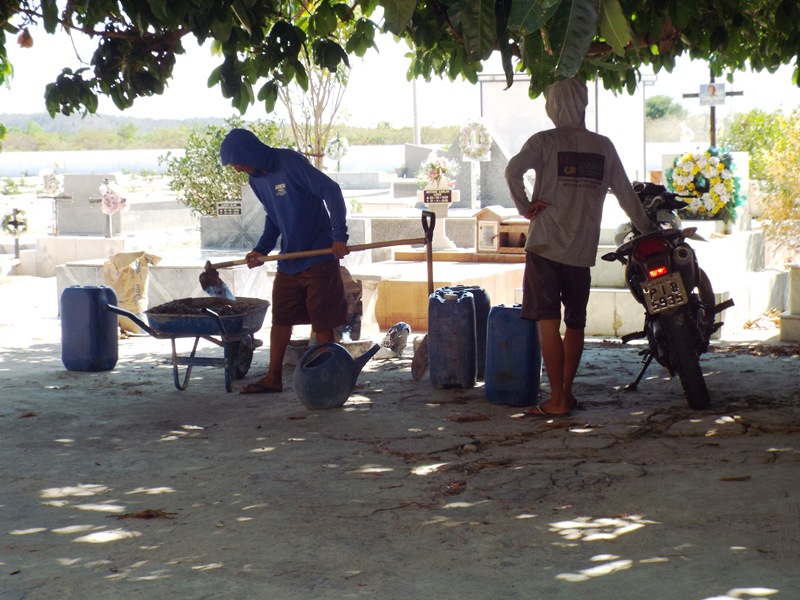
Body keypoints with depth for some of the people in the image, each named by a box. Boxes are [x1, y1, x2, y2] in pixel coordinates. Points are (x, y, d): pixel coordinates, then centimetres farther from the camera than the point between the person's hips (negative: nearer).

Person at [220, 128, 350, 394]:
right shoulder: (256, 179, 6)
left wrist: (340, 236, -20)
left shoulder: (291, 163, -18)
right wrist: (262, 249, 4)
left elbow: (331, 191, -18)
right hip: (288, 259, 8)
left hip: (319, 256, -8)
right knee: (280, 318, 12)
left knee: (322, 322, -3)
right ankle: (273, 379, 22)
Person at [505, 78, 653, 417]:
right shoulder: (603, 146, 8)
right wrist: (648, 230, 23)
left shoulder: (545, 141, -3)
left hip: (545, 245, -4)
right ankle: (567, 392, 22)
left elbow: (513, 170, -21)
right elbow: (625, 193, 12)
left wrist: (526, 208, -9)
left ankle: (557, 401, -4)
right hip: (583, 249, 4)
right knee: (575, 323, 15)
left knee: (549, 323, -3)